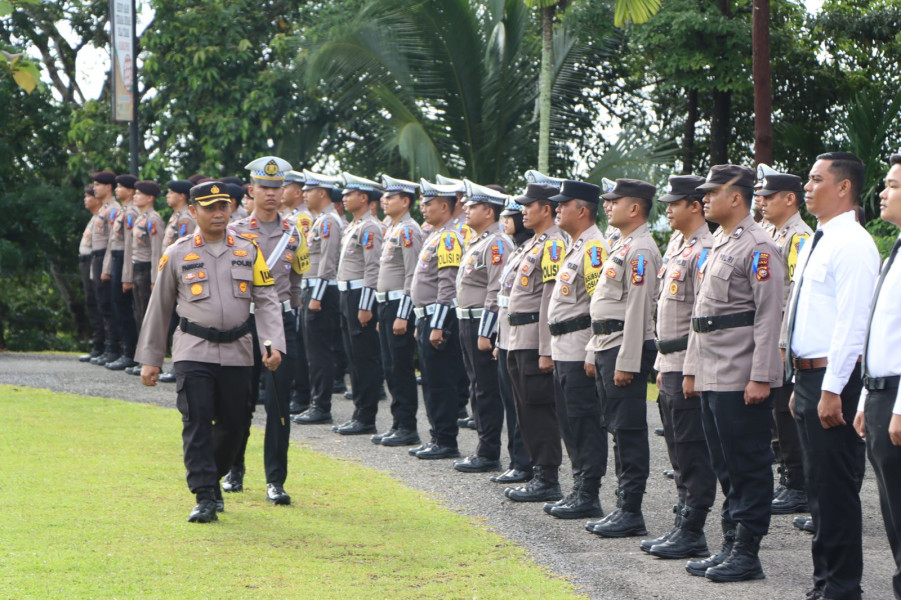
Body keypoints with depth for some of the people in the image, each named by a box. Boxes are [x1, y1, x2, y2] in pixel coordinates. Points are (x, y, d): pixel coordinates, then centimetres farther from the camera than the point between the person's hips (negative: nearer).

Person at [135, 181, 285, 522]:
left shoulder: (249, 251, 6)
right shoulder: (177, 255, 3)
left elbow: (266, 301, 2)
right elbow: (159, 309, 9)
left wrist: (274, 344, -12)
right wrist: (149, 360, 9)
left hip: (237, 351, 2)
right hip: (195, 351, -2)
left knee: (232, 424, 7)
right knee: (197, 421, -12)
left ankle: (213, 481, 29)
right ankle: (205, 498, -11)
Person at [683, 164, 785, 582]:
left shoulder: (757, 248, -12)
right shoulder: (718, 245, 17)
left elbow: (769, 317, -17)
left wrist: (760, 378, -20)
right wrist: (691, 369, 20)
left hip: (741, 381, -9)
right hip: (712, 377, 10)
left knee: (748, 467, -3)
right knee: (725, 468, 13)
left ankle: (747, 554, 0)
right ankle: (730, 545, 19)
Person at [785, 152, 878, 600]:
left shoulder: (853, 244, -14)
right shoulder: (815, 245, 17)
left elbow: (852, 324, -20)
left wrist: (832, 390, -22)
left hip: (834, 380, -10)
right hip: (808, 376, 10)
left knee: (835, 487, -6)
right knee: (818, 486, 14)